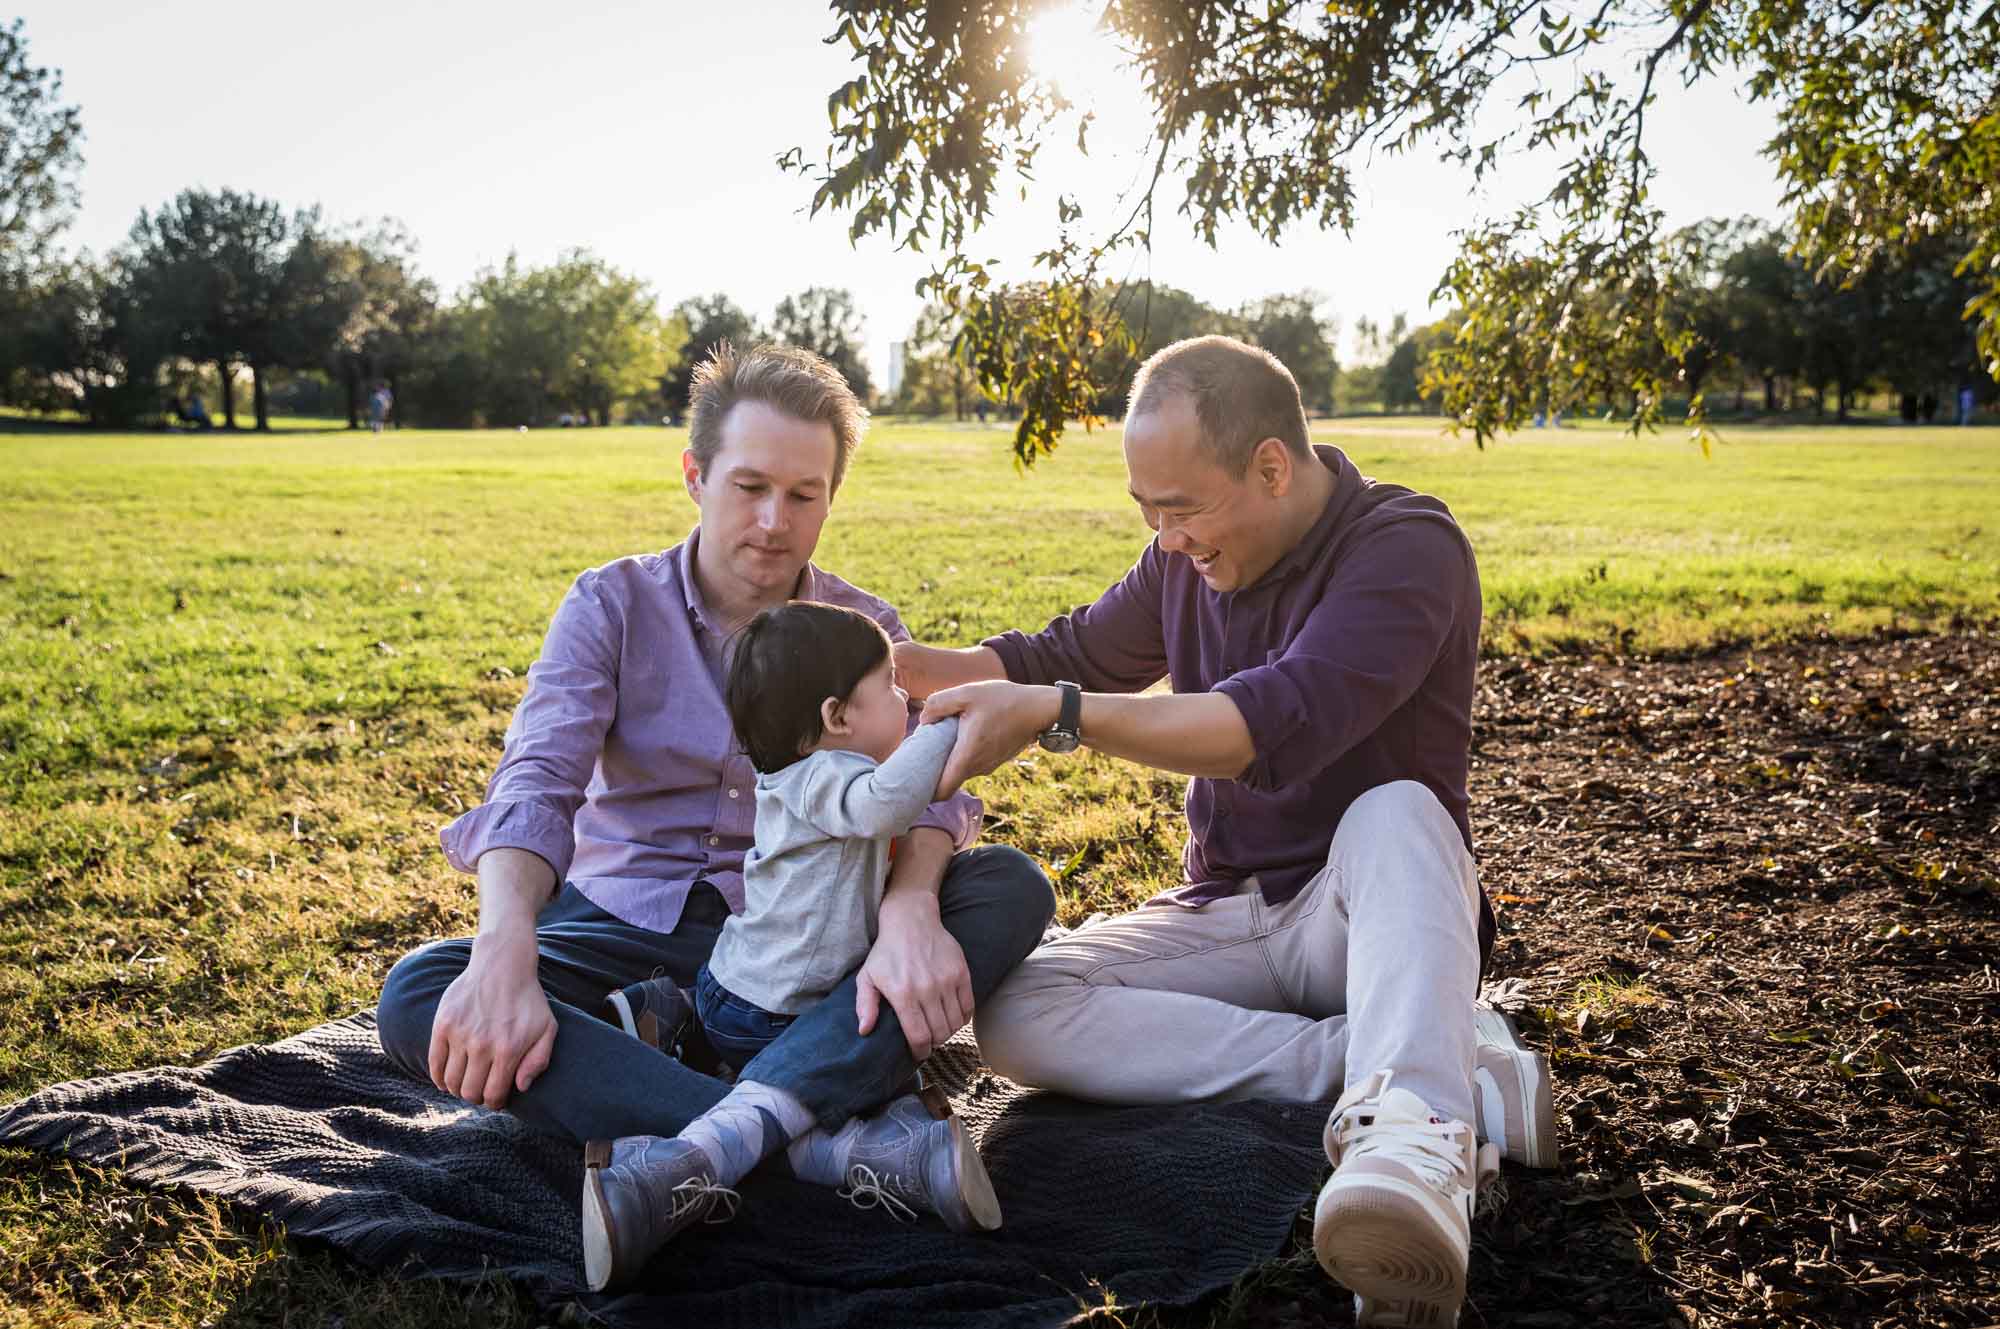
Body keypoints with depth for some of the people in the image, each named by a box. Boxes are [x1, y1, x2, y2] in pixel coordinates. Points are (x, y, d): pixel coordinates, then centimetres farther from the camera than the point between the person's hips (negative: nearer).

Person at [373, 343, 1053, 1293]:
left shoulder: (865, 629, 2)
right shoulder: (612, 605, -3)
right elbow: (534, 785, -16)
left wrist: (910, 908, -37)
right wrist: (505, 953, -36)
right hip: (630, 926, 0)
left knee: (1010, 887, -25)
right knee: (417, 998, -29)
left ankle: (700, 1151, -41)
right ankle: (835, 1136, -38)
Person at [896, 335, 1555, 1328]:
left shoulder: (1407, 548, -17)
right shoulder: (1187, 557, 5)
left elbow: (1277, 726, -32)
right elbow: (1071, 654, 19)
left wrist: (1050, 714, -35)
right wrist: (897, 666, 3)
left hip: (1370, 910, -5)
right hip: (1228, 918, 6)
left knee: (1396, 814, -38)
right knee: (1010, 1009, -21)